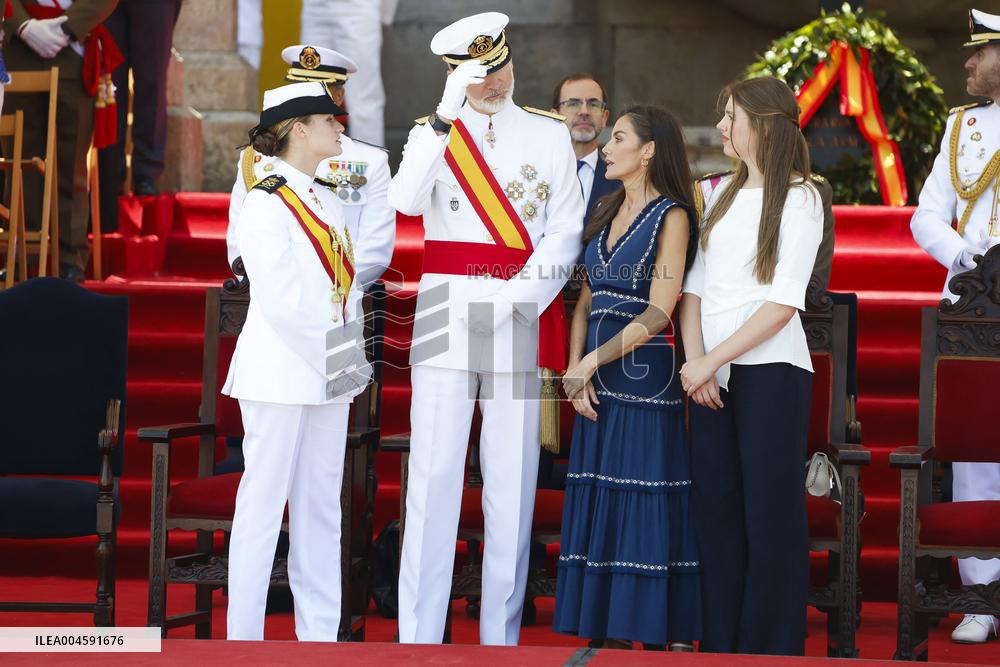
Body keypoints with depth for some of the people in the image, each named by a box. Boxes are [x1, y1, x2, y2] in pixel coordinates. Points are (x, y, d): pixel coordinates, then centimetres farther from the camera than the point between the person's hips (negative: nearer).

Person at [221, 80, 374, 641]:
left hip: (328, 381, 8)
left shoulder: (330, 202, 14)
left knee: (322, 509, 10)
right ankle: (244, 637, 2)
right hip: (280, 377, -8)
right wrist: (334, 361, -16)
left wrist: (353, 357, 2)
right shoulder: (267, 204, -11)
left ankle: (321, 633, 15)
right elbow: (282, 301, -18)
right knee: (264, 504, -4)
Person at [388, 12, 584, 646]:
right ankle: (419, 636, -3)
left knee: (512, 476, 1)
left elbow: (567, 232, 3)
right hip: (447, 308, 0)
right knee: (434, 473, -5)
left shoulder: (549, 134, 10)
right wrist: (446, 117, -18)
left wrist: (514, 298, -10)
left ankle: (502, 635, 7)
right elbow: (405, 201, -11)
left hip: (522, 314, 1)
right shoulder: (433, 131, 9)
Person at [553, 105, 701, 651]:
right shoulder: (609, 214, 15)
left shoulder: (671, 217, -6)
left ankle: (665, 640, -1)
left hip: (643, 375, -7)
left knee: (648, 508, -6)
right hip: (595, 381, 7)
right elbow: (585, 302, 13)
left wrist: (593, 361, -13)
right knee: (597, 507, 6)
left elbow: (657, 313, -13)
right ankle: (605, 633, 9)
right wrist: (575, 367, -2)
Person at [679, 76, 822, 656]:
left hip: (771, 371, -6)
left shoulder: (798, 198, -2)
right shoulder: (721, 195, 16)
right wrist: (695, 359, -4)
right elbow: (695, 284, 11)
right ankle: (719, 649, 10)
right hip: (711, 374, 6)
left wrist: (713, 359, -14)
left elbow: (784, 302, -11)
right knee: (716, 511, 4)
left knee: (770, 515, -4)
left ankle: (770, 651, 2)